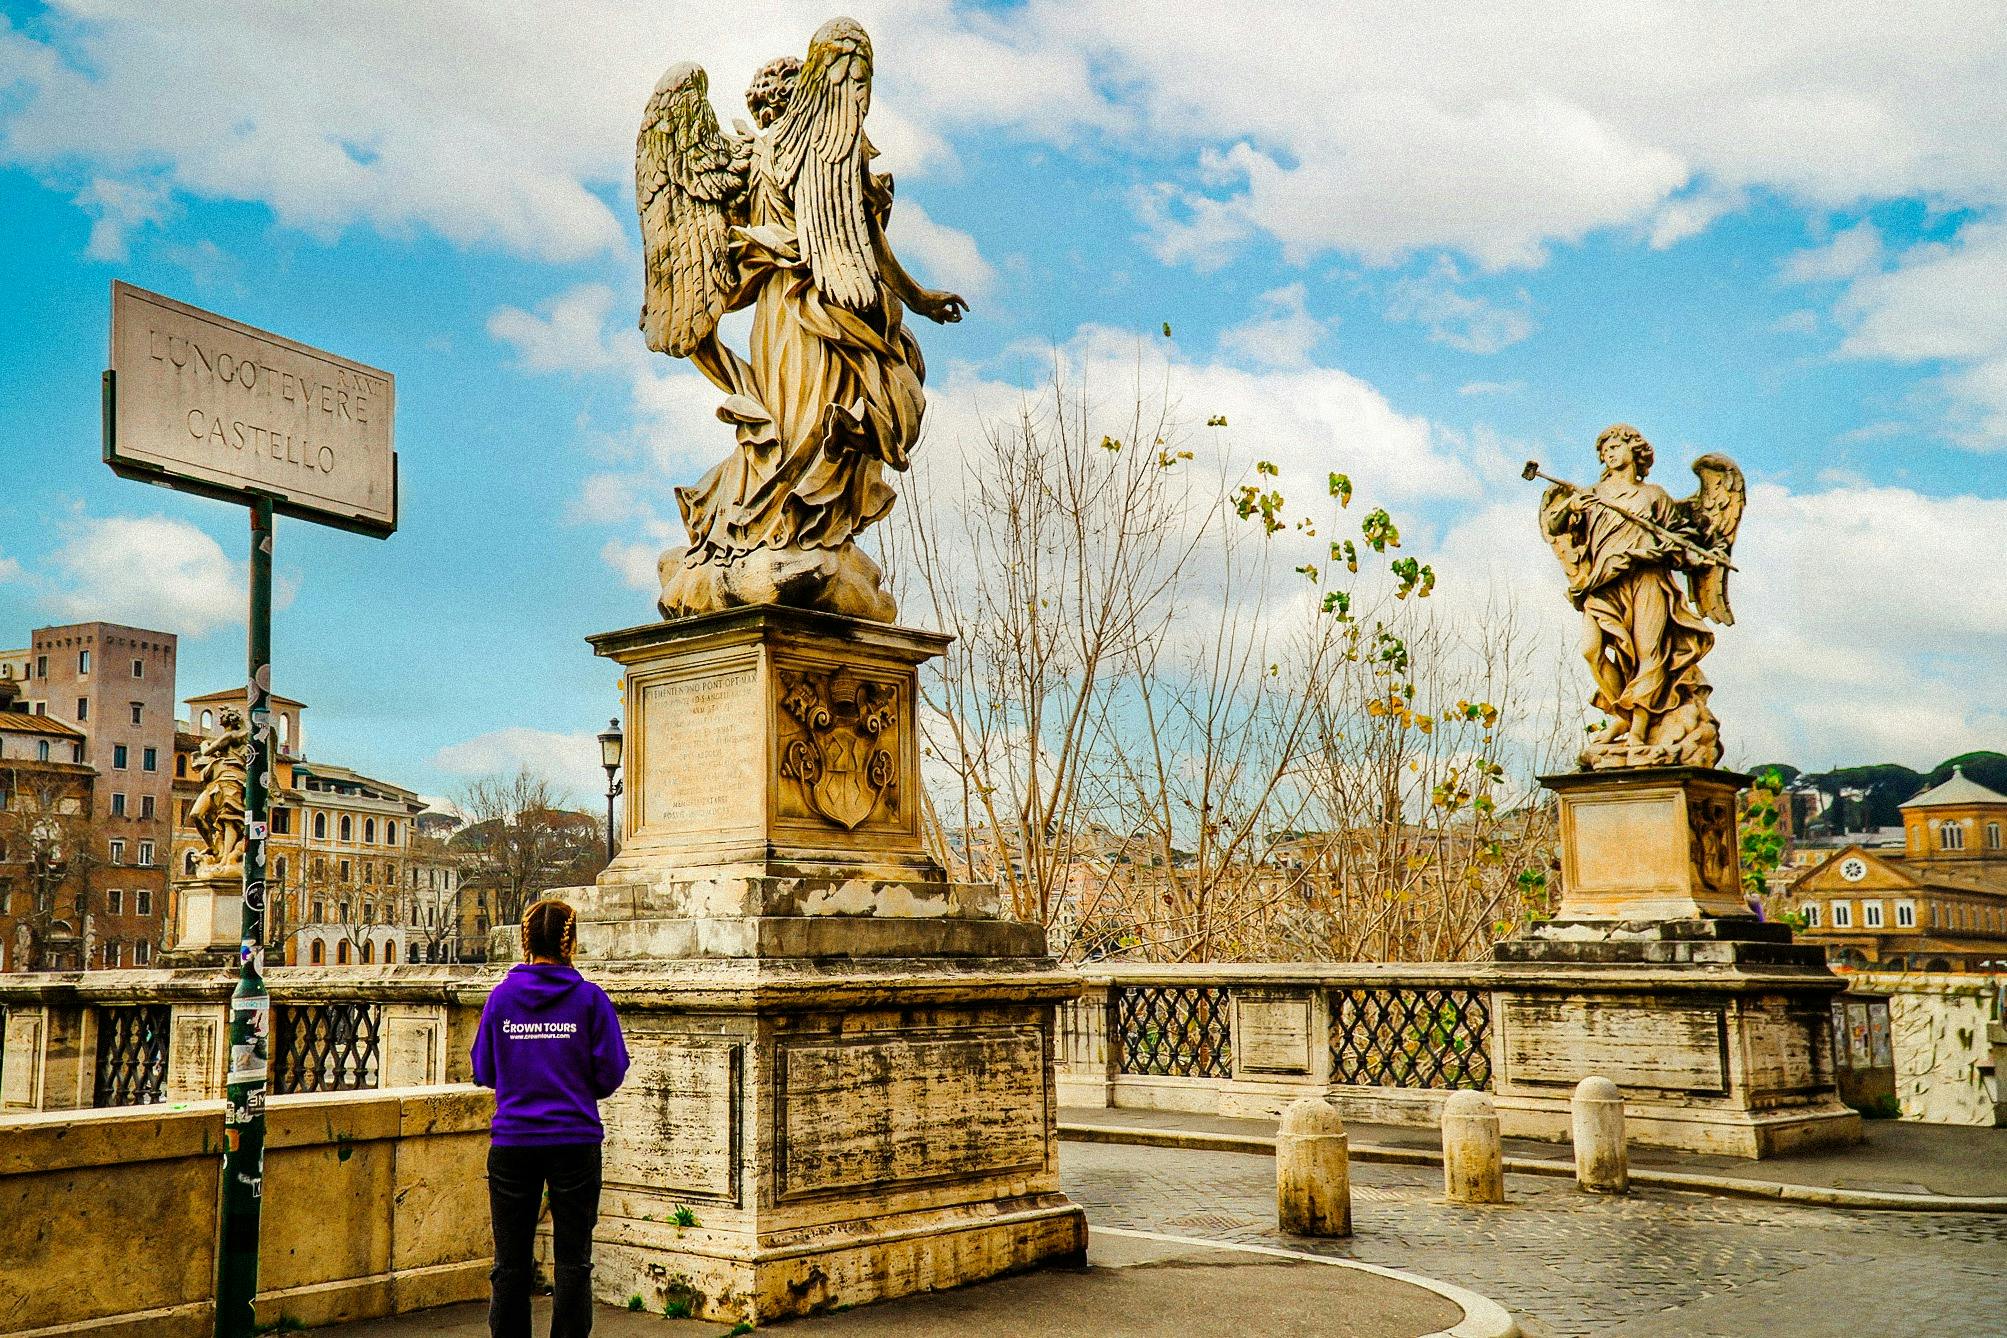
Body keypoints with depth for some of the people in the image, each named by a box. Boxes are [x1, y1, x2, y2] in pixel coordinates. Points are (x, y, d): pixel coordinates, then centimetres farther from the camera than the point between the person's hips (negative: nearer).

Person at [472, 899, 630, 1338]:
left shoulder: (501, 997, 0)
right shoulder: (590, 998, -6)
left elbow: (483, 1071, 5)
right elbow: (610, 1073, -5)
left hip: (512, 1142, 2)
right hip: (575, 1140, -2)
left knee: (511, 1263, 11)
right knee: (572, 1261, 7)